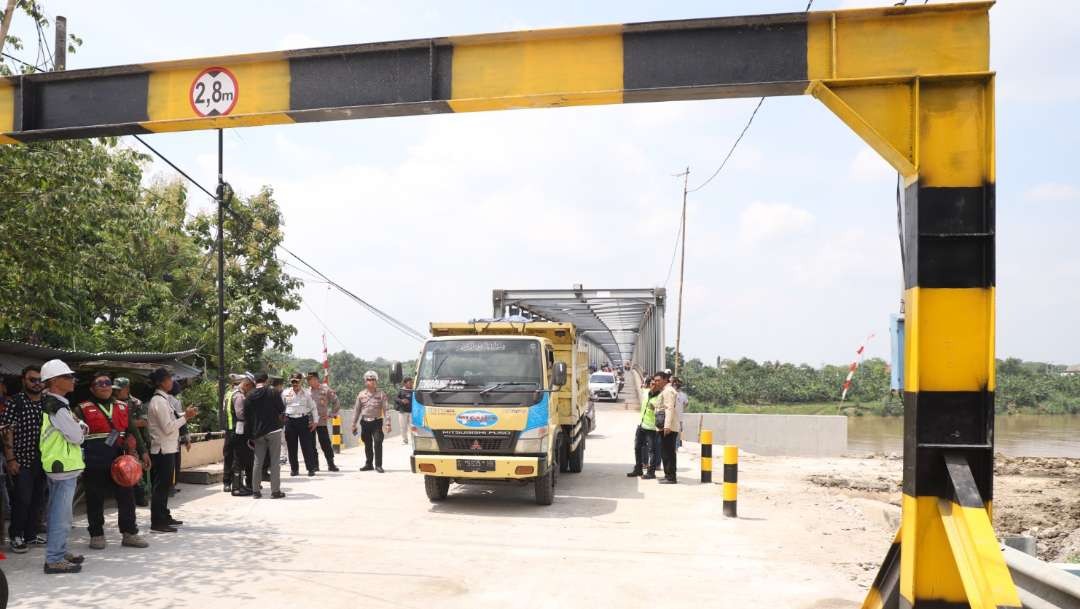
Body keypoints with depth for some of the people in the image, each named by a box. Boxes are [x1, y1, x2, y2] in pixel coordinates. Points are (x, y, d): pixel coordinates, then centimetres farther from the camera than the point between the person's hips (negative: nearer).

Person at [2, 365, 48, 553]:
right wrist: (10, 459, -15)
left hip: (43, 460, 5)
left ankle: (31, 534, 22)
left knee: (37, 500, 10)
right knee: (23, 499, -5)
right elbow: (7, 431, -9)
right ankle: (16, 536, 9)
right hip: (22, 460, -5)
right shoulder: (15, 401, -5)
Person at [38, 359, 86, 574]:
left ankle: (59, 551, 27)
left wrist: (79, 426, 0)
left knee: (57, 512, 17)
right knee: (61, 514, -6)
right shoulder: (57, 407, -19)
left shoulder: (51, 403, 12)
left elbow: (77, 427, 18)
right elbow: (77, 436, -16)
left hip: (57, 465, 10)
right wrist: (81, 429, 3)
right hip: (64, 466, -10)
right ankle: (54, 560, -2)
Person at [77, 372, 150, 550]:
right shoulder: (84, 409, 0)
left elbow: (133, 431, 13)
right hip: (94, 462, -4)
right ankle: (96, 535, 18)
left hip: (119, 459, 4)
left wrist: (142, 452, 7)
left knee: (126, 496, 5)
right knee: (95, 500, 5)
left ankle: (129, 533, 14)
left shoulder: (122, 407, 13)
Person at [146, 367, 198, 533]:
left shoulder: (163, 399, 13)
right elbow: (168, 427, -21)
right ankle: (157, 522, 0)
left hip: (166, 448, 10)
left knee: (165, 484, 17)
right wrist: (185, 417, -15)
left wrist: (184, 415, 7)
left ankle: (164, 517, 26)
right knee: (161, 485, -5)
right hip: (163, 449, -10)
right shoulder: (159, 401, -17)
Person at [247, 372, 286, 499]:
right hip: (273, 431, -3)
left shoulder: (249, 397, 3)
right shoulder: (273, 392, -6)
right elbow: (281, 409, -1)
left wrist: (250, 435, 12)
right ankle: (275, 491, 1)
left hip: (257, 433, 3)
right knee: (275, 462, 2)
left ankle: (256, 490, 13)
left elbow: (246, 417, 5)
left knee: (258, 462, 11)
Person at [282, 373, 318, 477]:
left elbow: (313, 408, 7)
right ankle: (294, 469, 16)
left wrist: (315, 421, 2)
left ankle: (311, 468, 3)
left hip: (303, 420, -2)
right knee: (291, 446, 5)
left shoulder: (306, 393, 3)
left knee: (307, 445, -3)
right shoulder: (285, 393, 6)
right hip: (290, 420, 2)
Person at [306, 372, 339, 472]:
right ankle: (314, 465, 14)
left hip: (322, 422, -3)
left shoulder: (325, 390, -2)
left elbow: (336, 403, 4)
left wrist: (330, 414, -1)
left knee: (326, 444, -1)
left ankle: (331, 464, 7)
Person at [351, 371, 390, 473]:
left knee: (378, 443, -9)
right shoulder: (361, 394, 7)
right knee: (367, 444, 11)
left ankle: (378, 465, -1)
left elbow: (385, 410, -4)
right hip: (365, 422, 3)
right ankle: (368, 464, 23)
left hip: (377, 422, -3)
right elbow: (356, 410, 11)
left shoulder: (381, 394, -1)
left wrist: (387, 424, -11)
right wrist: (354, 425, 9)